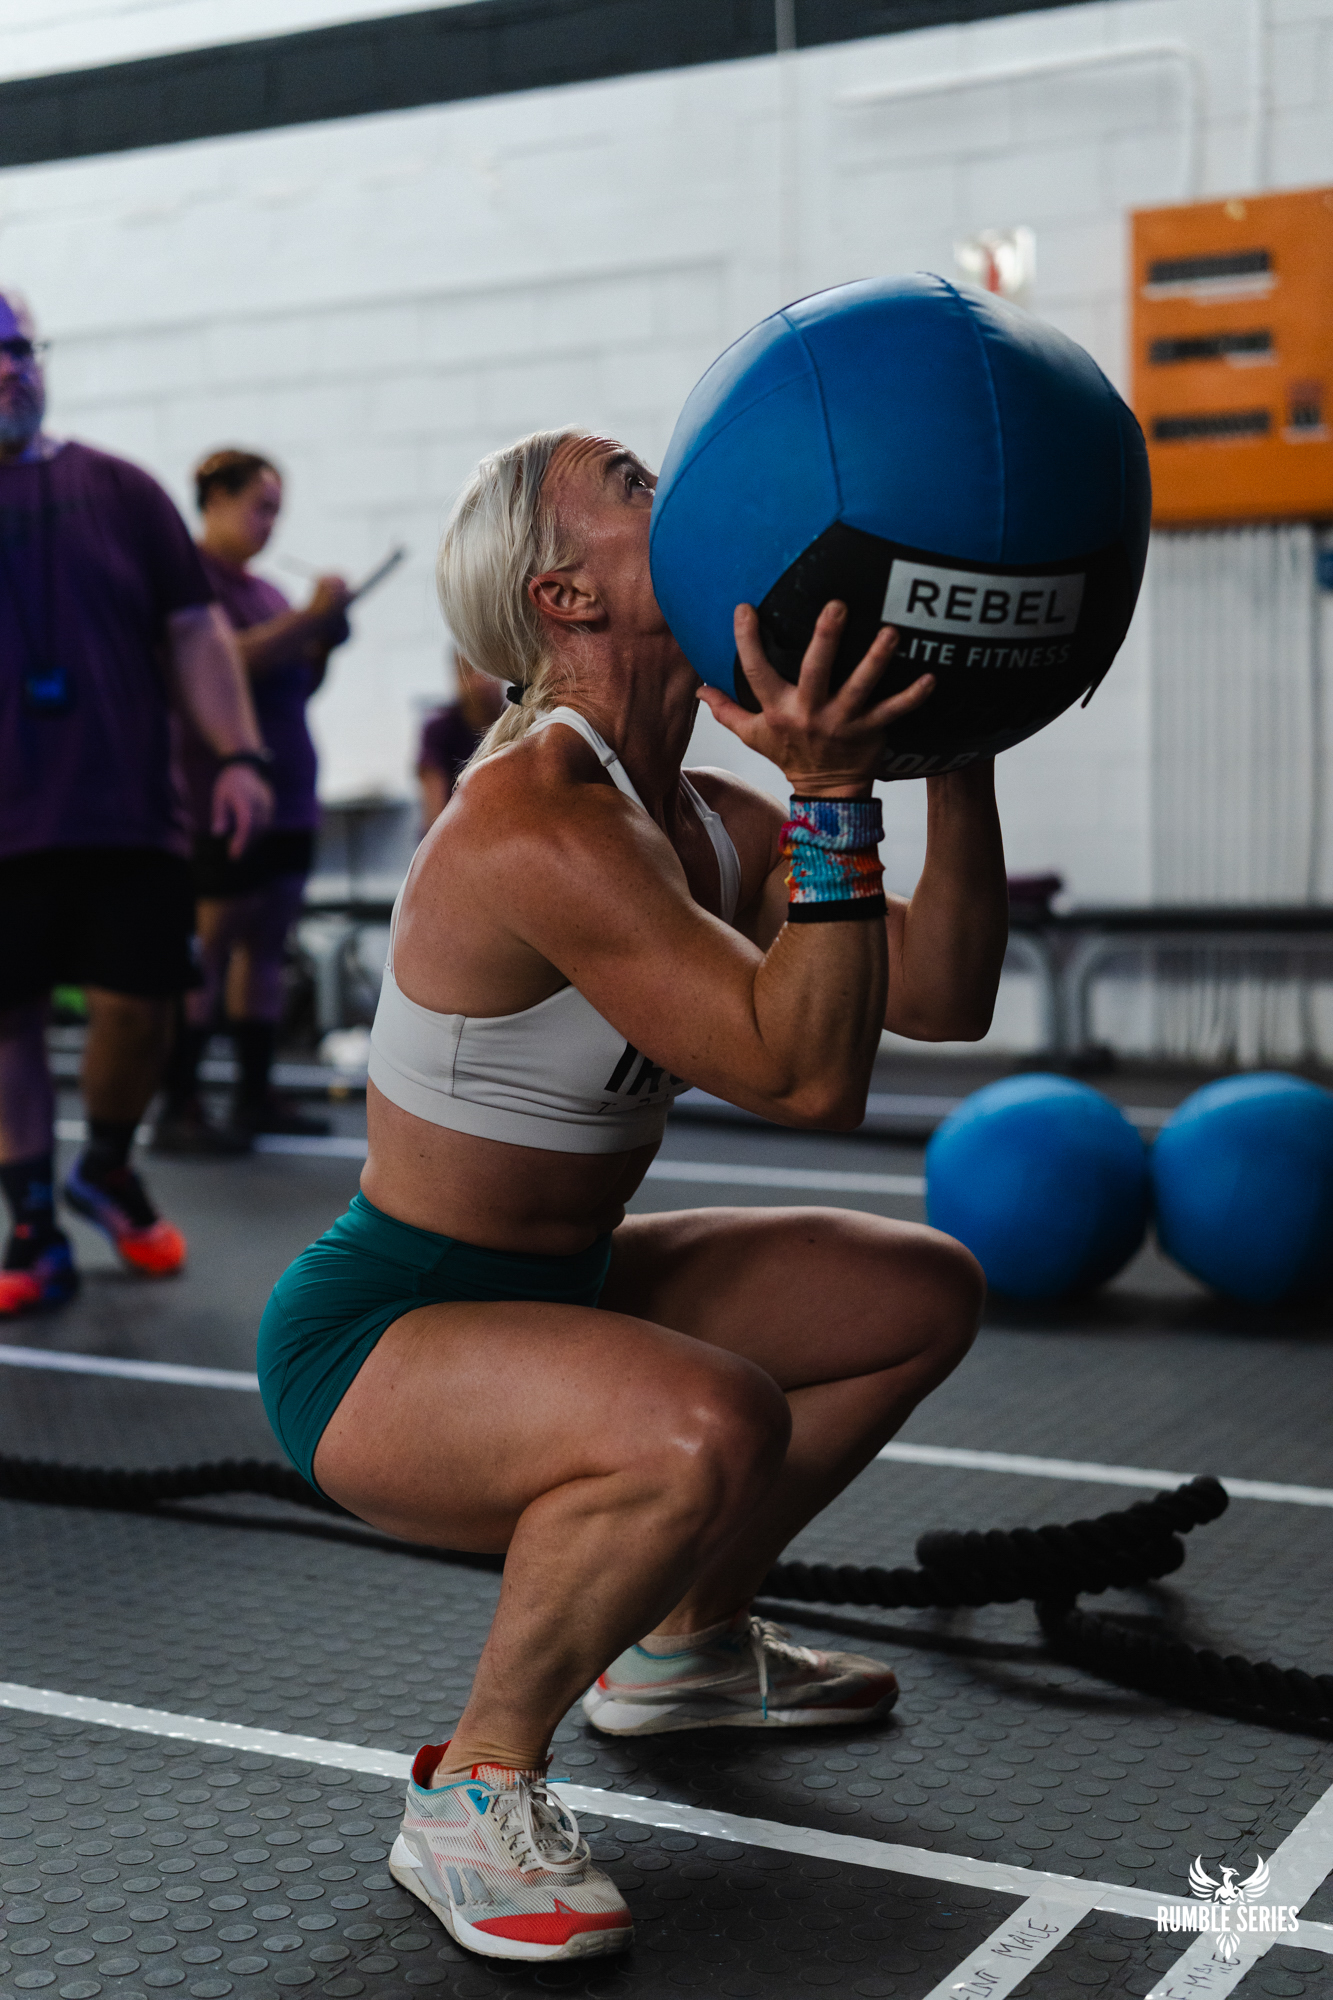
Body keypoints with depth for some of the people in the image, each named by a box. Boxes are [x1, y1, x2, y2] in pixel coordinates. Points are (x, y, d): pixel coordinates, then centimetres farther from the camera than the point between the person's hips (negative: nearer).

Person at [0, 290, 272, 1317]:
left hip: (129, 812, 1)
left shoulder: (116, 489, 9)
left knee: (141, 1004, 1)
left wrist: (238, 752, -5)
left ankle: (108, 1170, 29)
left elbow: (193, 629, 7)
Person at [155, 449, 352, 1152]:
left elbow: (298, 686, 23)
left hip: (286, 796, 8)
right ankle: (177, 1111, -9)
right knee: (208, 951, -10)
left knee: (265, 946, 7)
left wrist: (324, 643, 4)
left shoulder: (263, 589, 20)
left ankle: (256, 1095, 12)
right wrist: (309, 617, -19)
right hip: (220, 797, -8)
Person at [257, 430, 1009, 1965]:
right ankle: (473, 1789, -12)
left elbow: (943, 998, -2)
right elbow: (809, 1076, -32)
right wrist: (833, 795, -36)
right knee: (711, 1425, -39)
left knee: (923, 1294, 17)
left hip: (551, 1287, 10)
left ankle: (682, 1646, 30)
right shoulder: (538, 823, -27)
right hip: (370, 1344, -10)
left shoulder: (701, 816, 3)